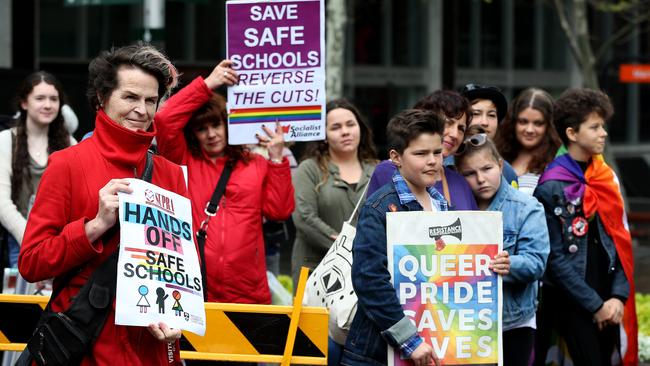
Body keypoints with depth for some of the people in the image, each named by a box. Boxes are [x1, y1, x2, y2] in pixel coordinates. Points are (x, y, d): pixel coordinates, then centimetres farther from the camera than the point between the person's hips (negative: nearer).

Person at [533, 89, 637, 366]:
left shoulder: (606, 178, 10)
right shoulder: (552, 186, -9)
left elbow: (619, 242, 9)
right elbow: (555, 257, -12)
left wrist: (619, 296, -4)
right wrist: (594, 305, -12)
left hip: (607, 300, 6)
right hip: (571, 300, -6)